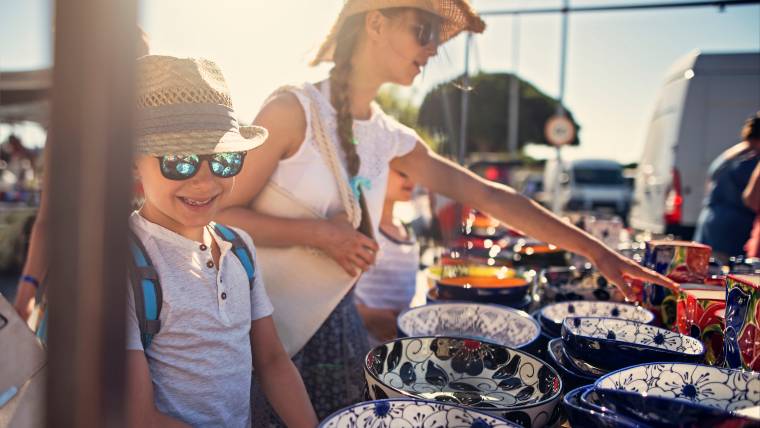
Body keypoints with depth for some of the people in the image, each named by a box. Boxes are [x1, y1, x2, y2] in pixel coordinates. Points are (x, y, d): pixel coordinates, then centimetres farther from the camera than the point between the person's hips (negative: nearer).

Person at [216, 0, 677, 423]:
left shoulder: (391, 139, 2)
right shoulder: (294, 110, -15)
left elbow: (488, 194, 2)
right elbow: (222, 213, -14)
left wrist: (595, 250, 2)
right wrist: (319, 233, -22)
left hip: (338, 322, 6)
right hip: (270, 327, -5)